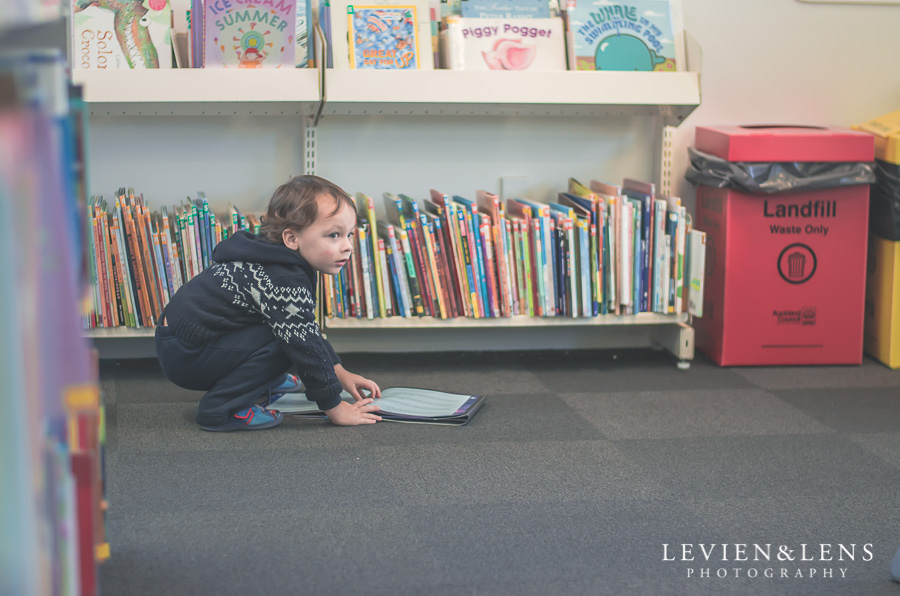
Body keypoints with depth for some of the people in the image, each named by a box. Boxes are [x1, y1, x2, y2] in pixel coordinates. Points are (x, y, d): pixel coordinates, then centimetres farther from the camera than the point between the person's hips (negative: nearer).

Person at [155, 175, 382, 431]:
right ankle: (220, 408, -16)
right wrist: (335, 408, -11)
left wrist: (340, 373, 21)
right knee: (284, 340, -21)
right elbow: (305, 348, -20)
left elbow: (309, 331, 21)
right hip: (185, 356, -10)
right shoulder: (286, 284, -24)